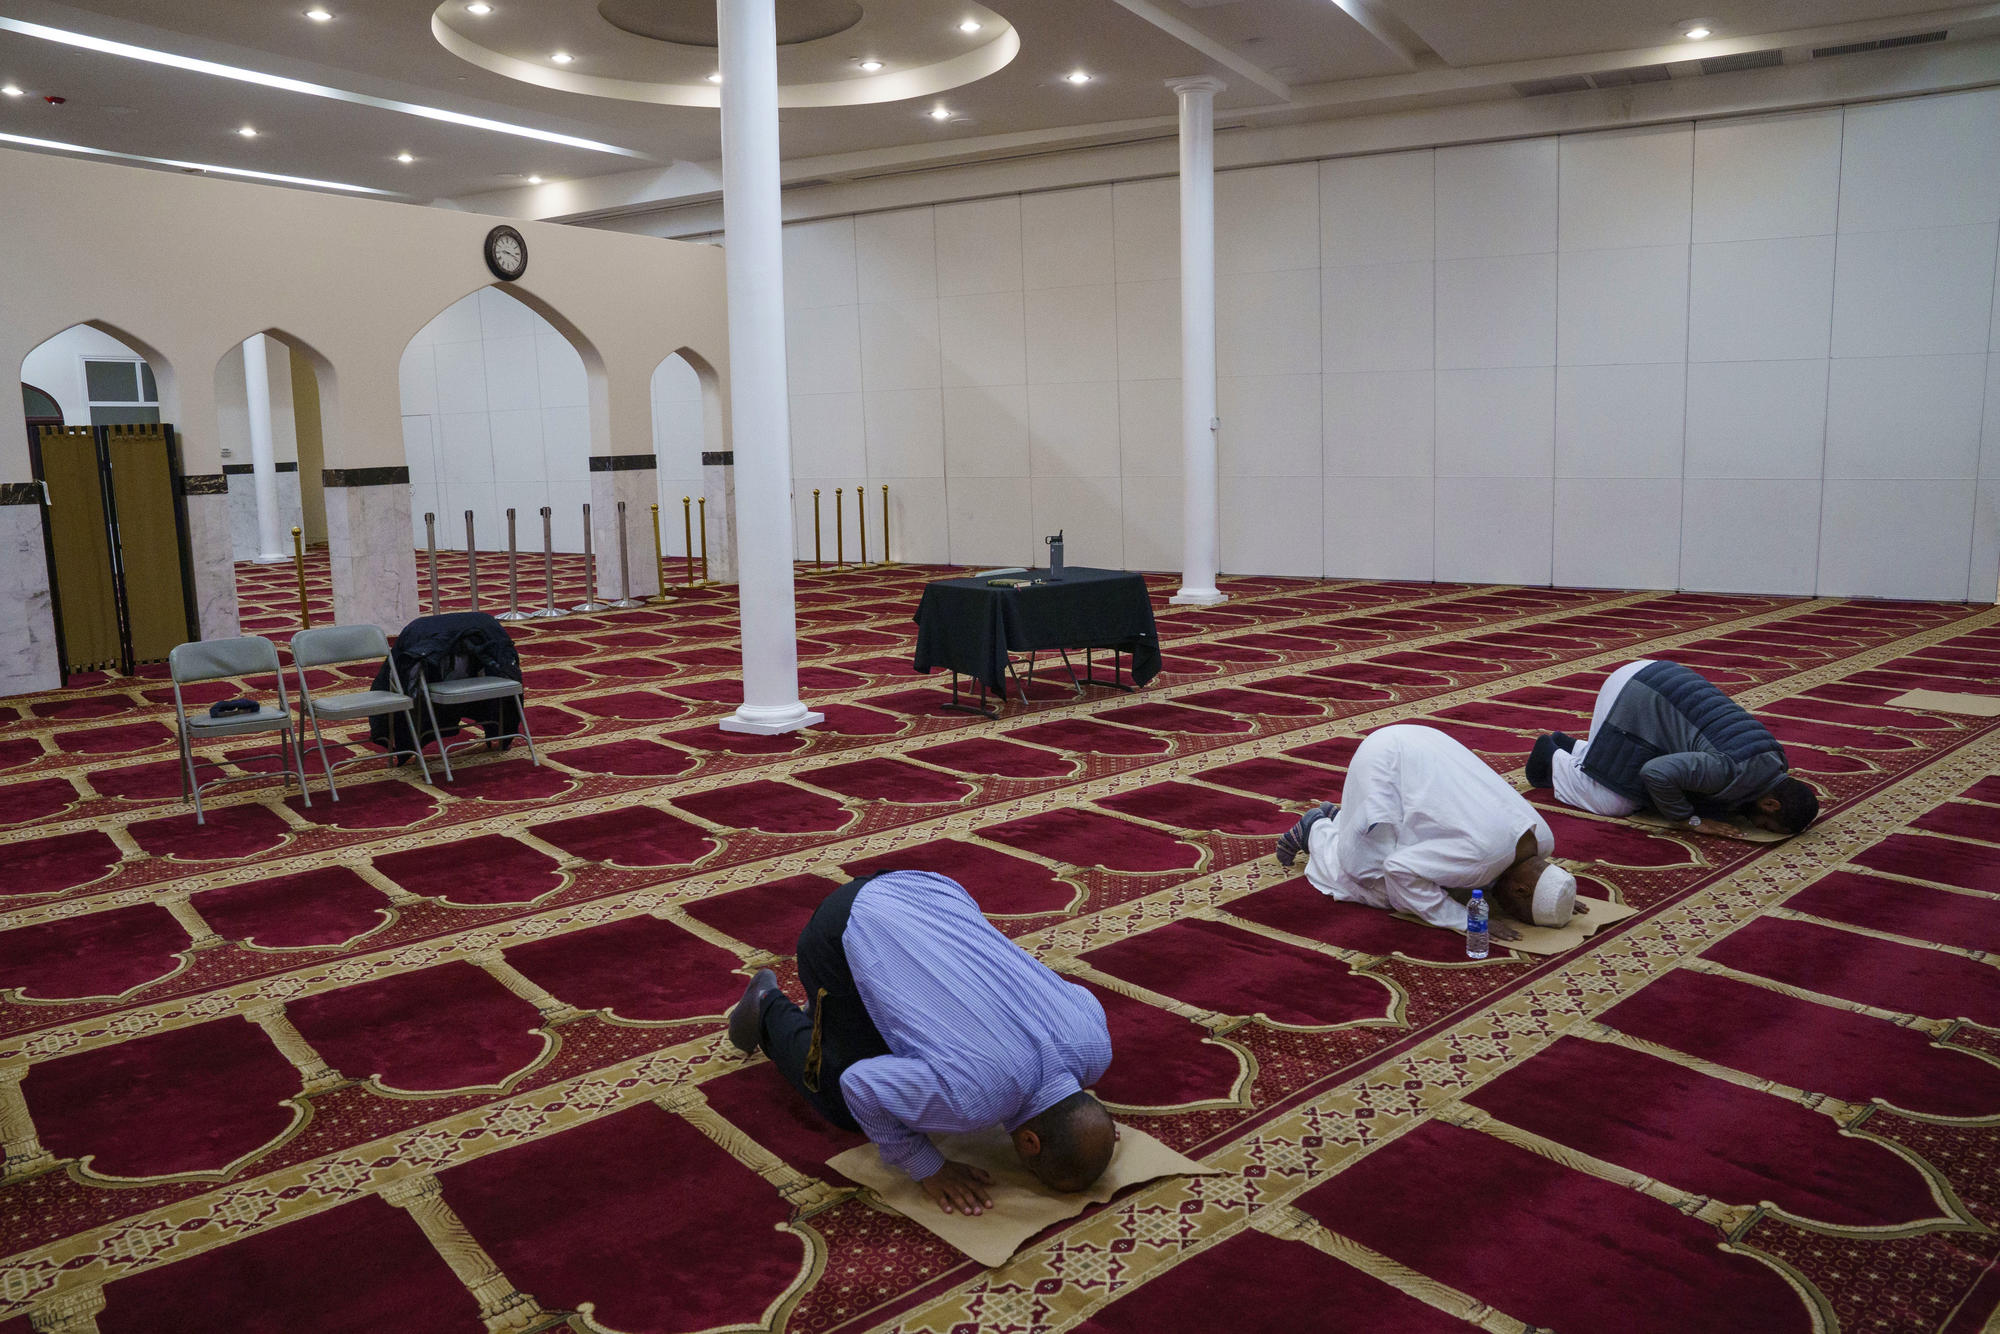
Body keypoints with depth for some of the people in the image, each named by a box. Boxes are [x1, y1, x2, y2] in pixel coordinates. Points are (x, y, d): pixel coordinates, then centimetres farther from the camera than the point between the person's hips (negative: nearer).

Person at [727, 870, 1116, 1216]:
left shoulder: (1095, 1047, -14)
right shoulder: (972, 1098, -33)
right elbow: (860, 1086, -21)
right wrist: (929, 1168, -15)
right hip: (845, 932, -6)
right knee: (846, 1108, 5)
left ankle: (828, 1011, 36)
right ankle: (770, 1010, 27)